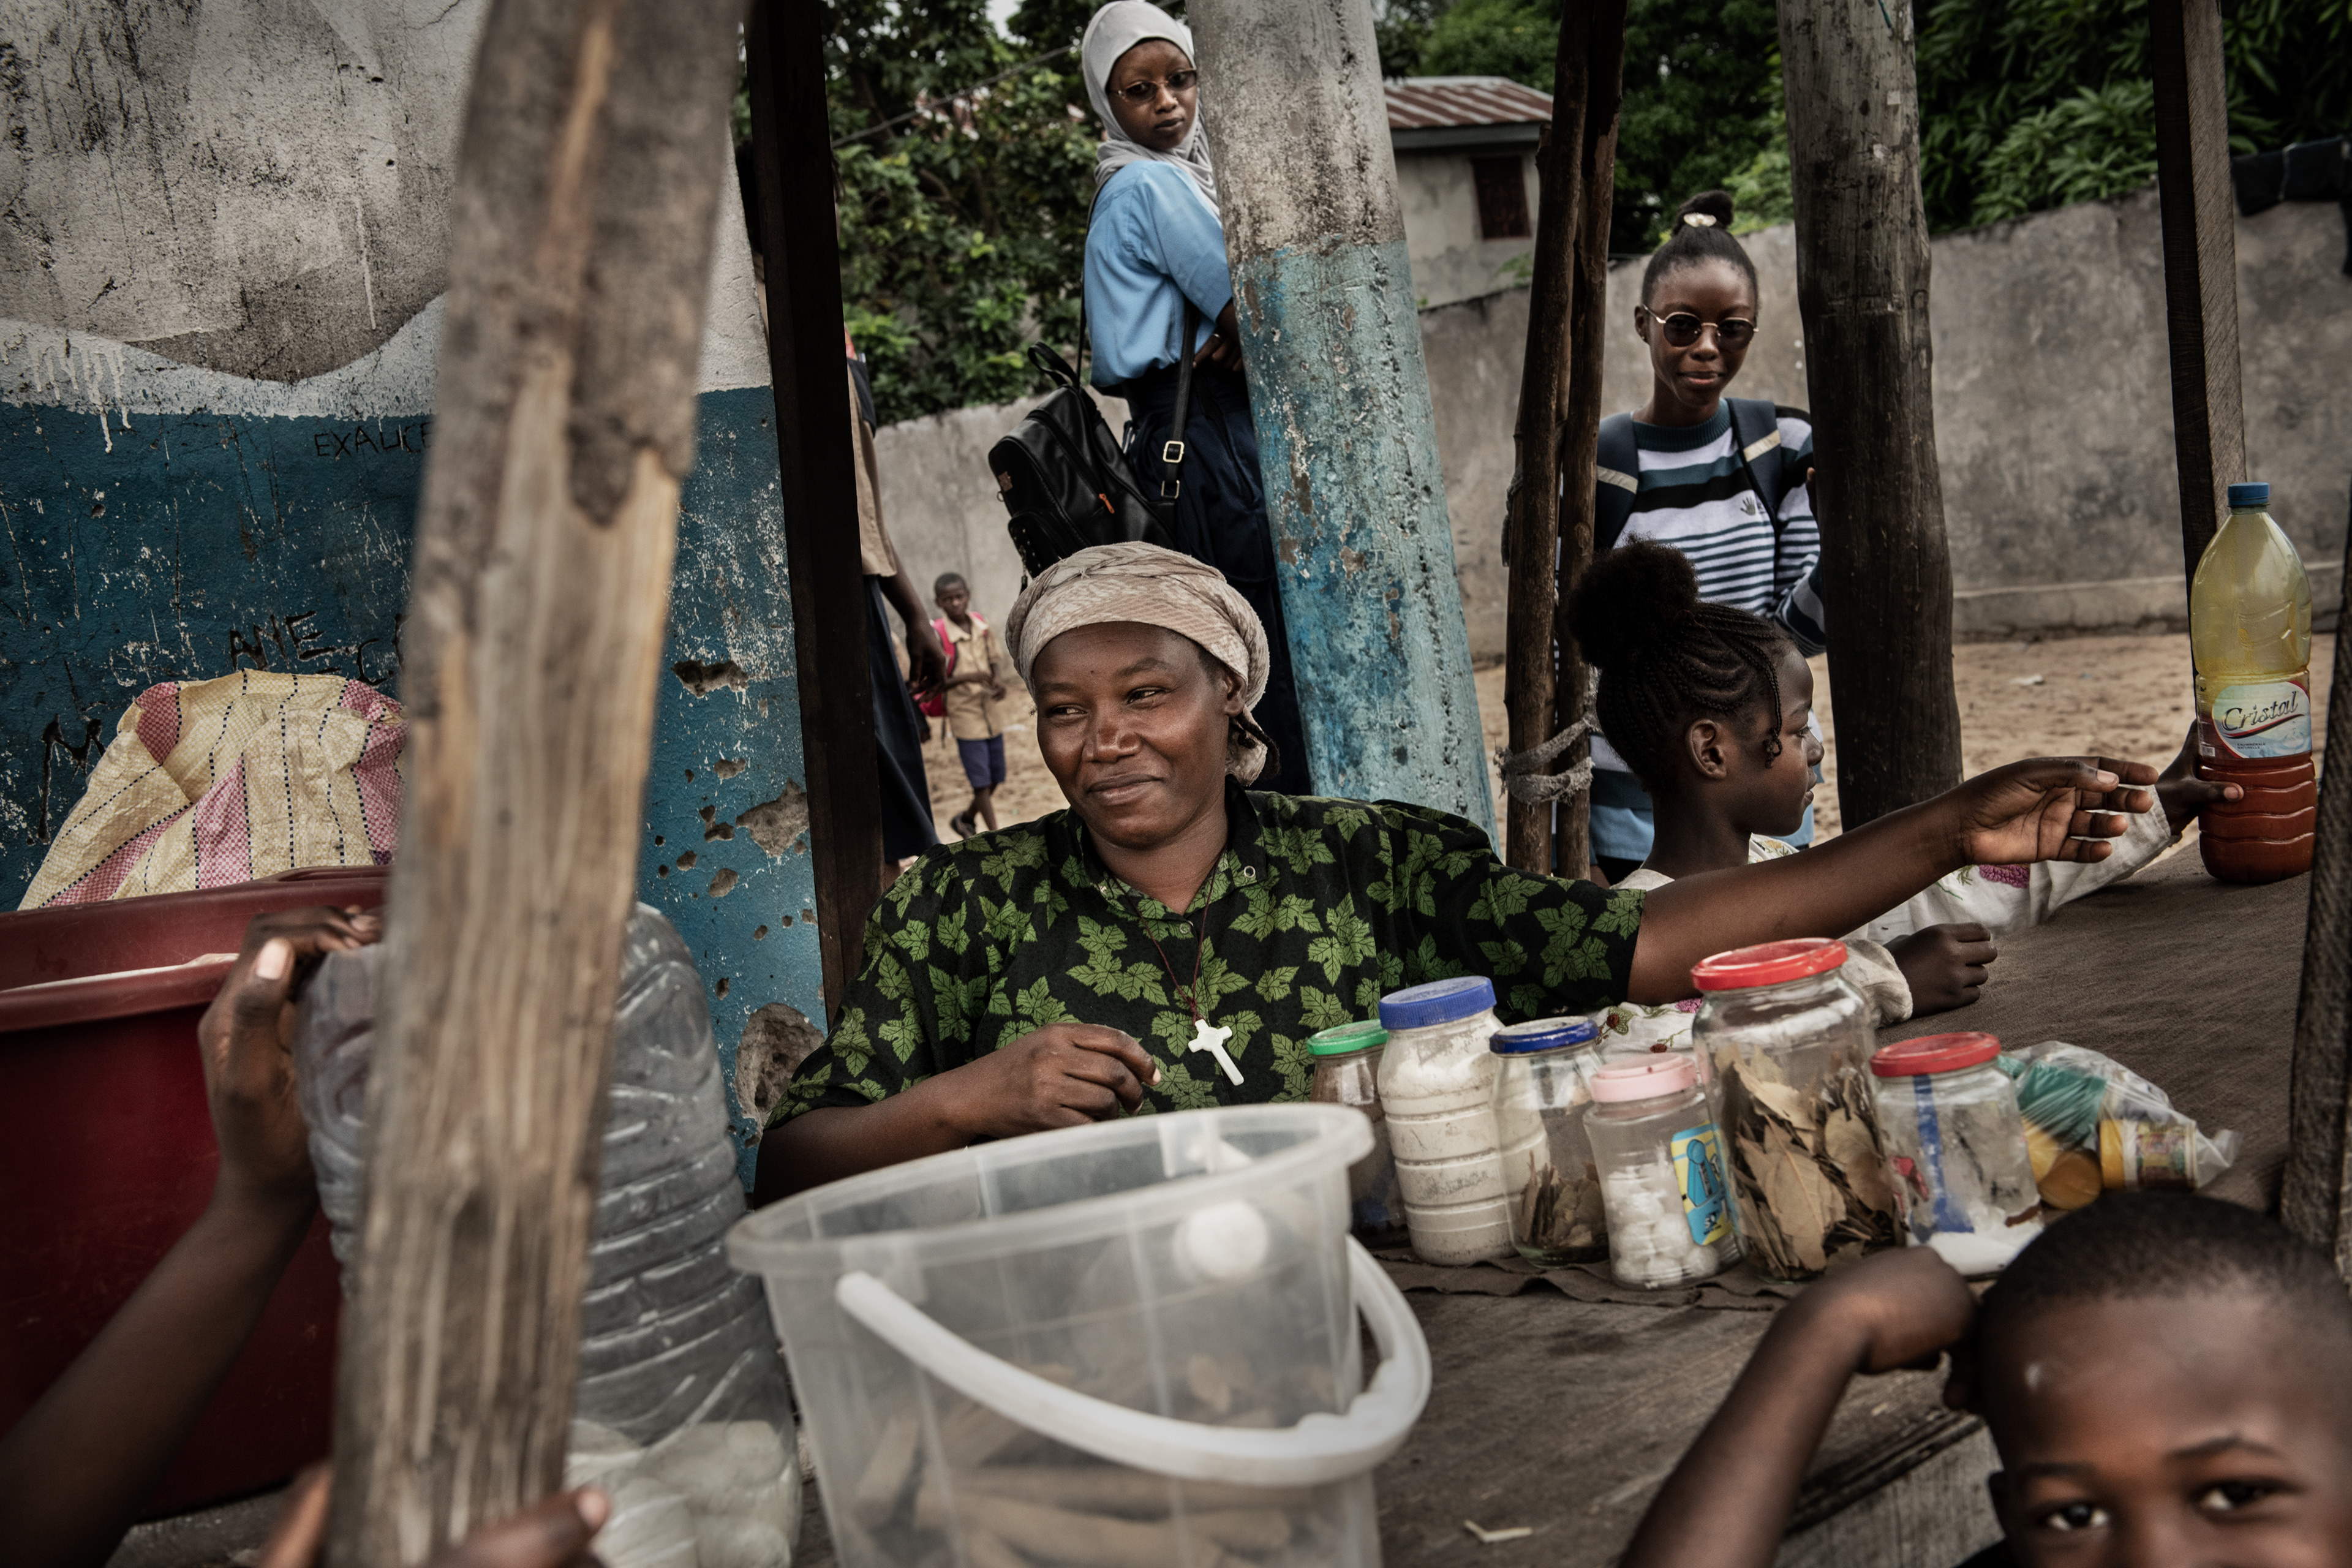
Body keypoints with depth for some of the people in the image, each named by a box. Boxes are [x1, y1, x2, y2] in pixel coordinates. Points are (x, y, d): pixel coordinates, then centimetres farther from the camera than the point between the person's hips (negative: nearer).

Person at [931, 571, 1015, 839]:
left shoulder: (981, 625, 2)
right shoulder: (937, 635, -13)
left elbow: (996, 659, 10)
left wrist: (999, 681, -11)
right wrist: (967, 677, -27)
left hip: (992, 713, 6)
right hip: (965, 716, -6)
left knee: (995, 778, 14)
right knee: (982, 781, -4)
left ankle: (966, 818, 36)